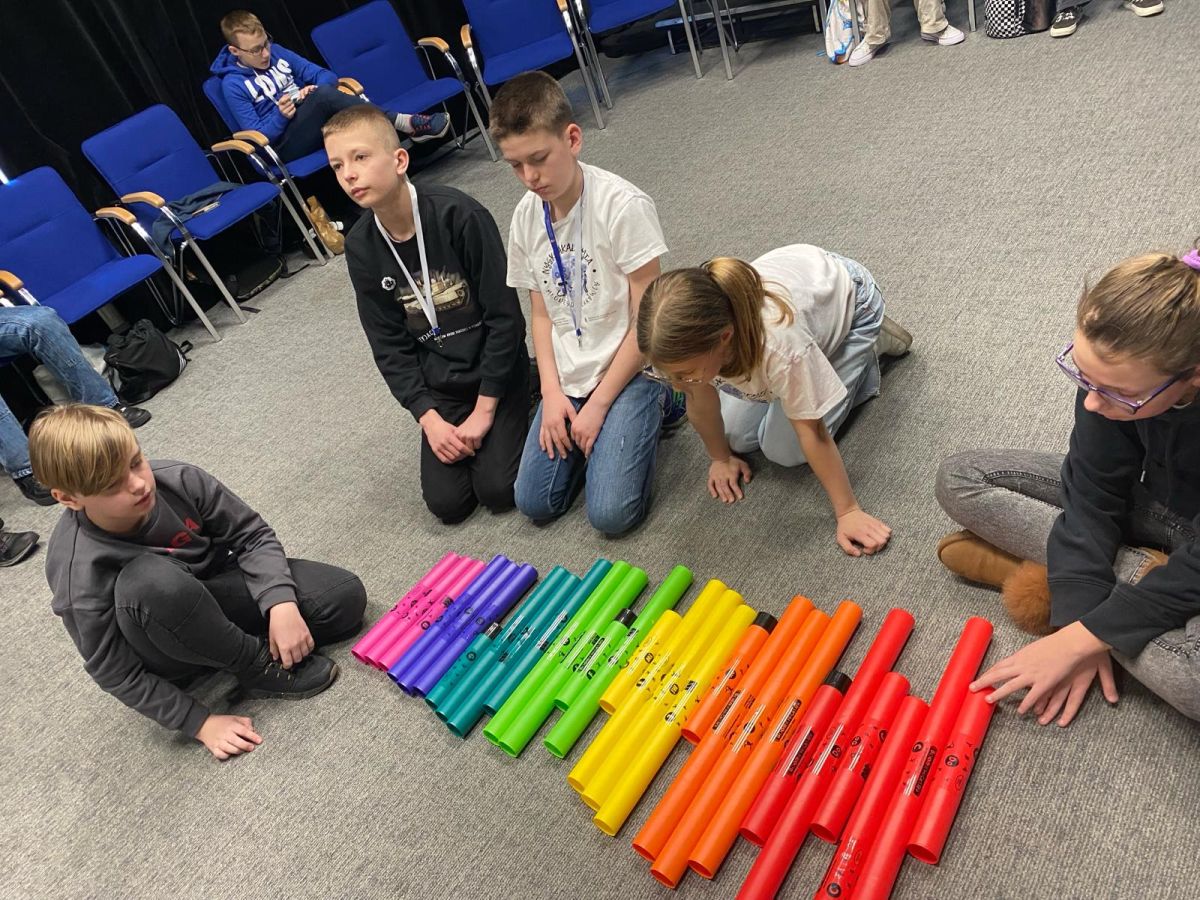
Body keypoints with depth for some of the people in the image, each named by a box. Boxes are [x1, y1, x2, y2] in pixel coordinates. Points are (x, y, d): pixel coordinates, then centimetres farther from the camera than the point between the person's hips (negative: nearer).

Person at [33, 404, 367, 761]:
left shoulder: (177, 480, -22)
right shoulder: (79, 574, -29)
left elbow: (252, 534, -10)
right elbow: (117, 675, -19)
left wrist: (282, 603, -24)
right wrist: (201, 723, -20)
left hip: (221, 591, 4)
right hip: (170, 652, -3)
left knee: (345, 597, -11)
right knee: (147, 580, -40)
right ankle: (260, 665, -17)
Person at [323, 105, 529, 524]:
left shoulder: (459, 215, -20)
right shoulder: (361, 247, -6)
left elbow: (505, 315, -17)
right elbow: (389, 345, -1)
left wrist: (484, 410, -17)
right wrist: (429, 418, -12)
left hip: (495, 364, -3)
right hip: (439, 383, 4)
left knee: (498, 489, -14)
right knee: (446, 502, -7)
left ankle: (498, 420, 14)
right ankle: (455, 427, 21)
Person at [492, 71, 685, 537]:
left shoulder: (623, 206, -18)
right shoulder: (526, 217, 1)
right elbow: (542, 313, 7)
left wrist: (598, 403, -14)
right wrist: (552, 393, -5)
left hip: (627, 369, -5)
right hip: (567, 379, 6)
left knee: (611, 512, -16)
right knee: (535, 503, 0)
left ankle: (653, 404, 9)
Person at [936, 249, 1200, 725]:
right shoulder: (1115, 370, -24)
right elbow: (1093, 493, -17)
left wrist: (1080, 638, -28)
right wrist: (1084, 616, -24)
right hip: (1147, 503, 5)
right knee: (959, 478, -8)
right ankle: (1139, 574, -9)